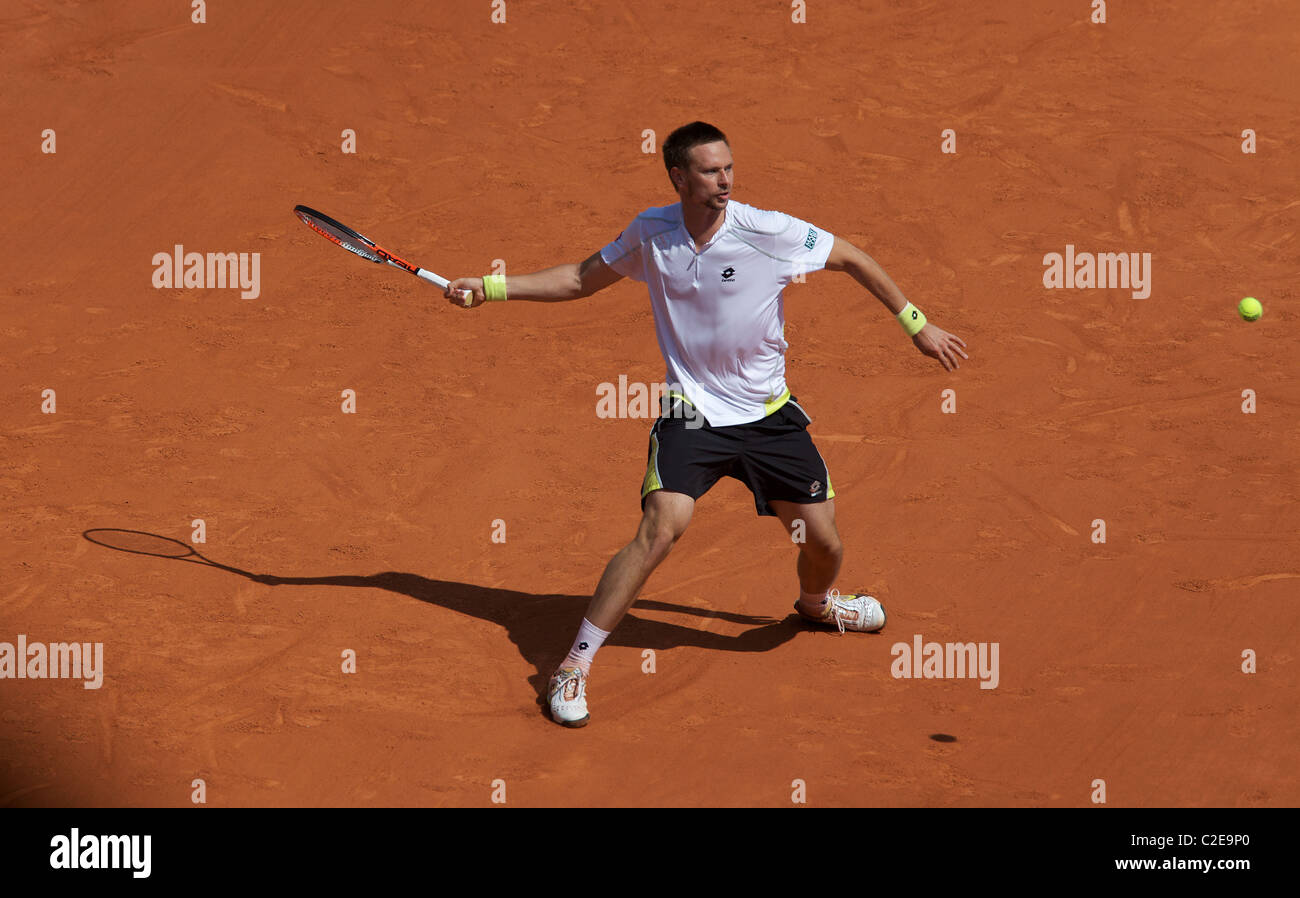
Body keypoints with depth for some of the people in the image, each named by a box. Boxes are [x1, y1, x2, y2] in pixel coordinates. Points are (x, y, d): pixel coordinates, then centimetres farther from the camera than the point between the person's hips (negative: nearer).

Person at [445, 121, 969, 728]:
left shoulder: (771, 232, -15)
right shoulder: (650, 234, -7)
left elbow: (853, 260, -1)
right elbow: (582, 279, 9)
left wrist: (916, 324, 1)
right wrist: (491, 288, 4)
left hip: (769, 414, 1)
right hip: (692, 415, -1)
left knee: (822, 540, 4)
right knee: (660, 528, -22)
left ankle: (816, 603, 44)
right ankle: (575, 665, -12)